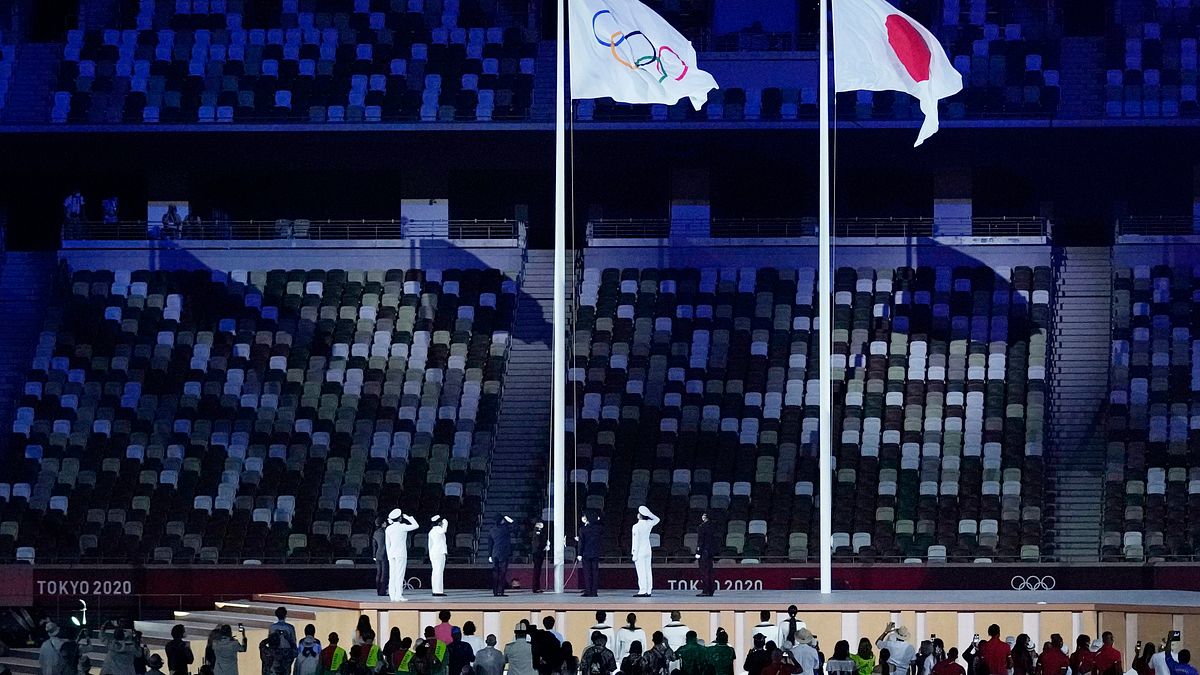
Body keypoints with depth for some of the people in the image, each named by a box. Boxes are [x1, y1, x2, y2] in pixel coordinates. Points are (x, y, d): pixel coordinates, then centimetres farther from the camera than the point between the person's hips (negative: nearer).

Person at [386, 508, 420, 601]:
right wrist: (408, 517, 7)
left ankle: (392, 595, 5)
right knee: (399, 575, -6)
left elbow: (387, 543, 12)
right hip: (401, 553, -6)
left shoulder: (388, 528, 7)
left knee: (392, 575, 6)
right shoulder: (402, 527, -9)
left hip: (391, 553, 6)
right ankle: (398, 596, -10)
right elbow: (415, 525, -1)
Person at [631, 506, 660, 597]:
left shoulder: (636, 526, -15)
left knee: (641, 572, -7)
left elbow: (636, 541, -15)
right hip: (648, 551, 7)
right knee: (648, 571, 7)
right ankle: (649, 591, 8)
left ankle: (642, 591, -11)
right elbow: (657, 519, 24)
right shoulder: (649, 524, 2)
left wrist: (635, 554, -12)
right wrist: (649, 514, 8)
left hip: (640, 552, -7)